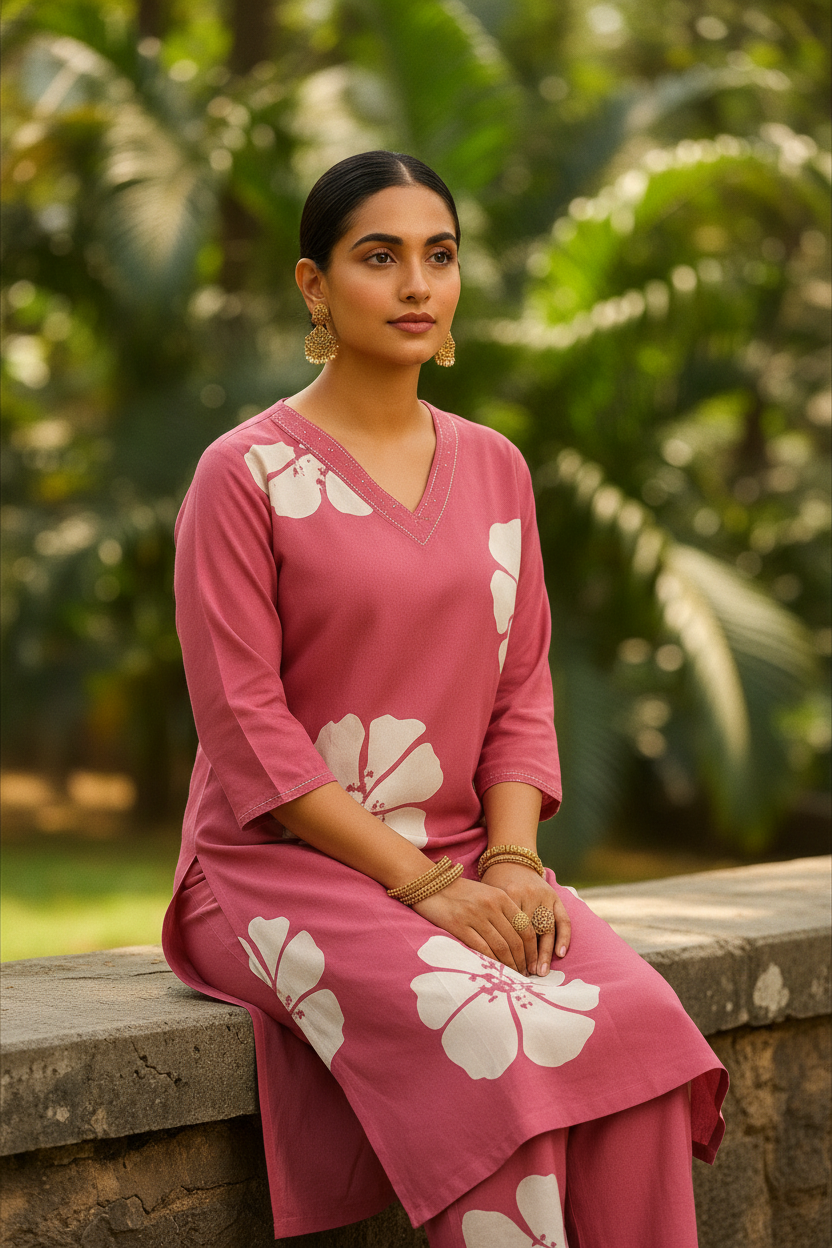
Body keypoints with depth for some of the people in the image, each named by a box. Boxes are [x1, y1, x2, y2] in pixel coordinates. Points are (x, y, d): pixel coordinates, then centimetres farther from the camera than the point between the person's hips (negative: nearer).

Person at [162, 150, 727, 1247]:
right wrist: (424, 883, -15)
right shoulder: (246, 474, -4)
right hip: (284, 867, -5)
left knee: (640, 1015, -24)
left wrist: (510, 863, -6)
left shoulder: (494, 468, 13)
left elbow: (521, 690, 12)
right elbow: (246, 726, -10)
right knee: (493, 1039, -32)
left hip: (468, 867, 5)